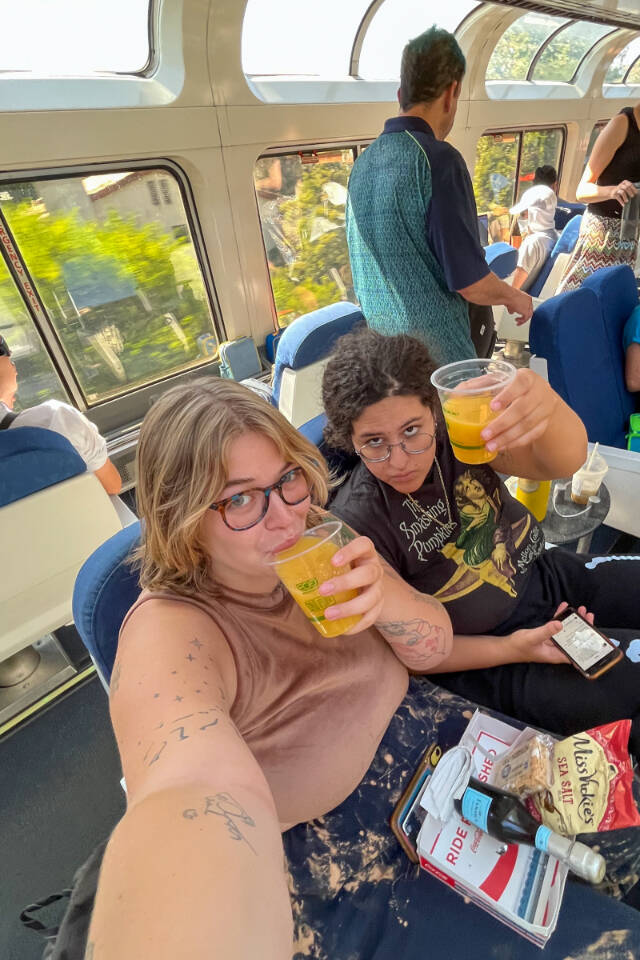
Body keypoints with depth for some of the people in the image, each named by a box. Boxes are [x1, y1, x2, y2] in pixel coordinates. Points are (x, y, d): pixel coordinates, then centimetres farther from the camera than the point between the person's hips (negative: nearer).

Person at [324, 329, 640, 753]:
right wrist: (511, 649, -22)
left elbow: (562, 461, -26)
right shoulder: (358, 523, -24)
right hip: (483, 653, -5)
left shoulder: (457, 427, -13)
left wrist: (545, 404, -49)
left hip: (550, 577, 6)